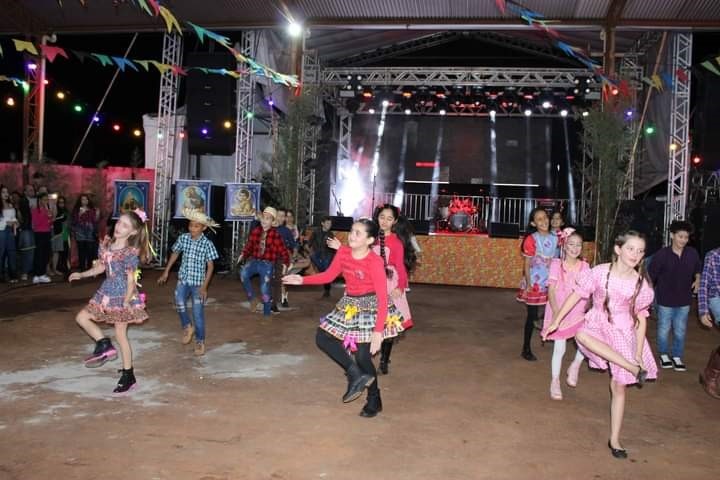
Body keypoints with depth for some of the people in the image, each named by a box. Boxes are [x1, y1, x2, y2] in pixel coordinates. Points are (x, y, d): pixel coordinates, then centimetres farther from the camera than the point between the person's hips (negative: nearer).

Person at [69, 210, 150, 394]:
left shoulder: (130, 253, -19)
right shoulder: (106, 245, 2)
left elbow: (131, 280, -17)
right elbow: (101, 267, 16)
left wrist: (126, 303, -19)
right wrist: (81, 274, 10)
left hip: (122, 296, -7)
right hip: (106, 293, 7)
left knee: (120, 334, 1)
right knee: (82, 317, 6)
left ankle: (128, 376, 13)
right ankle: (105, 346, 17)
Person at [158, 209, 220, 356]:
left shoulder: (207, 244, -11)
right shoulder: (183, 238, -2)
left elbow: (210, 266, -8)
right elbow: (175, 254, 14)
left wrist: (204, 286, -12)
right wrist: (166, 272, 15)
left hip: (198, 282, -3)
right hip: (183, 279, 3)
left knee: (198, 313, 0)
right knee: (179, 303, -20)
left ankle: (200, 341, 18)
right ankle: (187, 327, 8)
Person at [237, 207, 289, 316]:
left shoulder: (275, 234, -10)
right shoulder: (255, 231, 0)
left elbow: (283, 250, -6)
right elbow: (249, 245, 8)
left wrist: (285, 263, -10)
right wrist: (243, 254, -7)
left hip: (267, 264, -3)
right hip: (254, 261, 3)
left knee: (265, 289, -1)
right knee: (243, 273, -26)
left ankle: (266, 314, 18)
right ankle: (252, 299, -7)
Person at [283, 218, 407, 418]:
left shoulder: (375, 262, -24)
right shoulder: (343, 253, -5)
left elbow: (383, 298, -24)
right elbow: (329, 275, 8)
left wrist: (378, 331, -27)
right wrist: (302, 280, -5)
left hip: (370, 308, -7)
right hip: (349, 306, 7)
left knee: (362, 355, -5)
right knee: (322, 338, 3)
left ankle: (374, 401, 19)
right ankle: (356, 375, 10)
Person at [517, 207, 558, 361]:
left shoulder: (555, 238, 0)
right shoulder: (531, 240, -13)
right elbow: (527, 264, -11)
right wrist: (528, 285, -14)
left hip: (551, 282, 4)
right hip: (534, 282, -4)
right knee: (532, 316, 3)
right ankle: (526, 349, 15)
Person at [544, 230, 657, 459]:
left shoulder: (641, 283, -8)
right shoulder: (600, 272, -12)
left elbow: (641, 319, -2)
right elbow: (576, 295, -5)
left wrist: (638, 353, -4)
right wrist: (556, 321, -5)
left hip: (624, 333, 1)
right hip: (598, 325, 0)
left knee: (619, 387, 3)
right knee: (581, 334, -38)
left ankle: (614, 440, 18)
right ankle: (633, 370, -27)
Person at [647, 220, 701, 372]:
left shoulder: (692, 253, -5)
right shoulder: (662, 254, -16)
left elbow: (698, 269, 15)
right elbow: (651, 276, -9)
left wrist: (697, 280, -2)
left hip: (684, 299, 3)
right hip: (665, 299, -3)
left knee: (680, 331, 12)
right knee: (664, 329, 11)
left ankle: (677, 357, 29)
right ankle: (664, 355, 31)